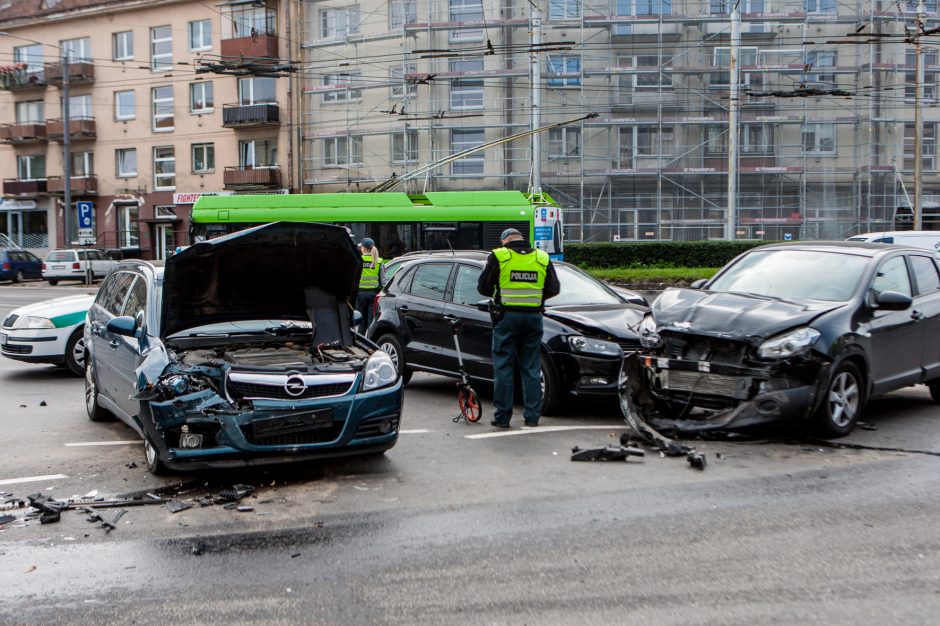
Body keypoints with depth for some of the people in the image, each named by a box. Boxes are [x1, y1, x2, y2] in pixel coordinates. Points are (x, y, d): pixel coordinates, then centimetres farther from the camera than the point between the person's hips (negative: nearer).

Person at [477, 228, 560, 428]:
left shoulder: (498, 256, -3)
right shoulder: (542, 258, 7)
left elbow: (483, 287, -2)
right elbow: (554, 289, 9)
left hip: (507, 316, -3)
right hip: (533, 317, 3)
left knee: (503, 368, 4)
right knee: (532, 369, 10)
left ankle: (502, 417, 5)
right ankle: (532, 416, 12)